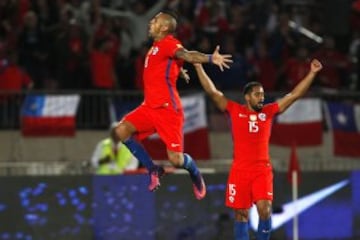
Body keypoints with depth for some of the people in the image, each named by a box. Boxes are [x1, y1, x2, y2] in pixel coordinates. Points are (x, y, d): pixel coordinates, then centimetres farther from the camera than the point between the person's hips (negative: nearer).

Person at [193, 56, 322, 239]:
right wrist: (199, 67, -1)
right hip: (240, 171, -1)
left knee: (265, 209, -13)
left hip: (262, 170, 1)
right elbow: (212, 91, 2)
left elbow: (294, 95, 8)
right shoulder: (234, 111, 4)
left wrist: (312, 73, 4)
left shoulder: (269, 112, 8)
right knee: (241, 214, 4)